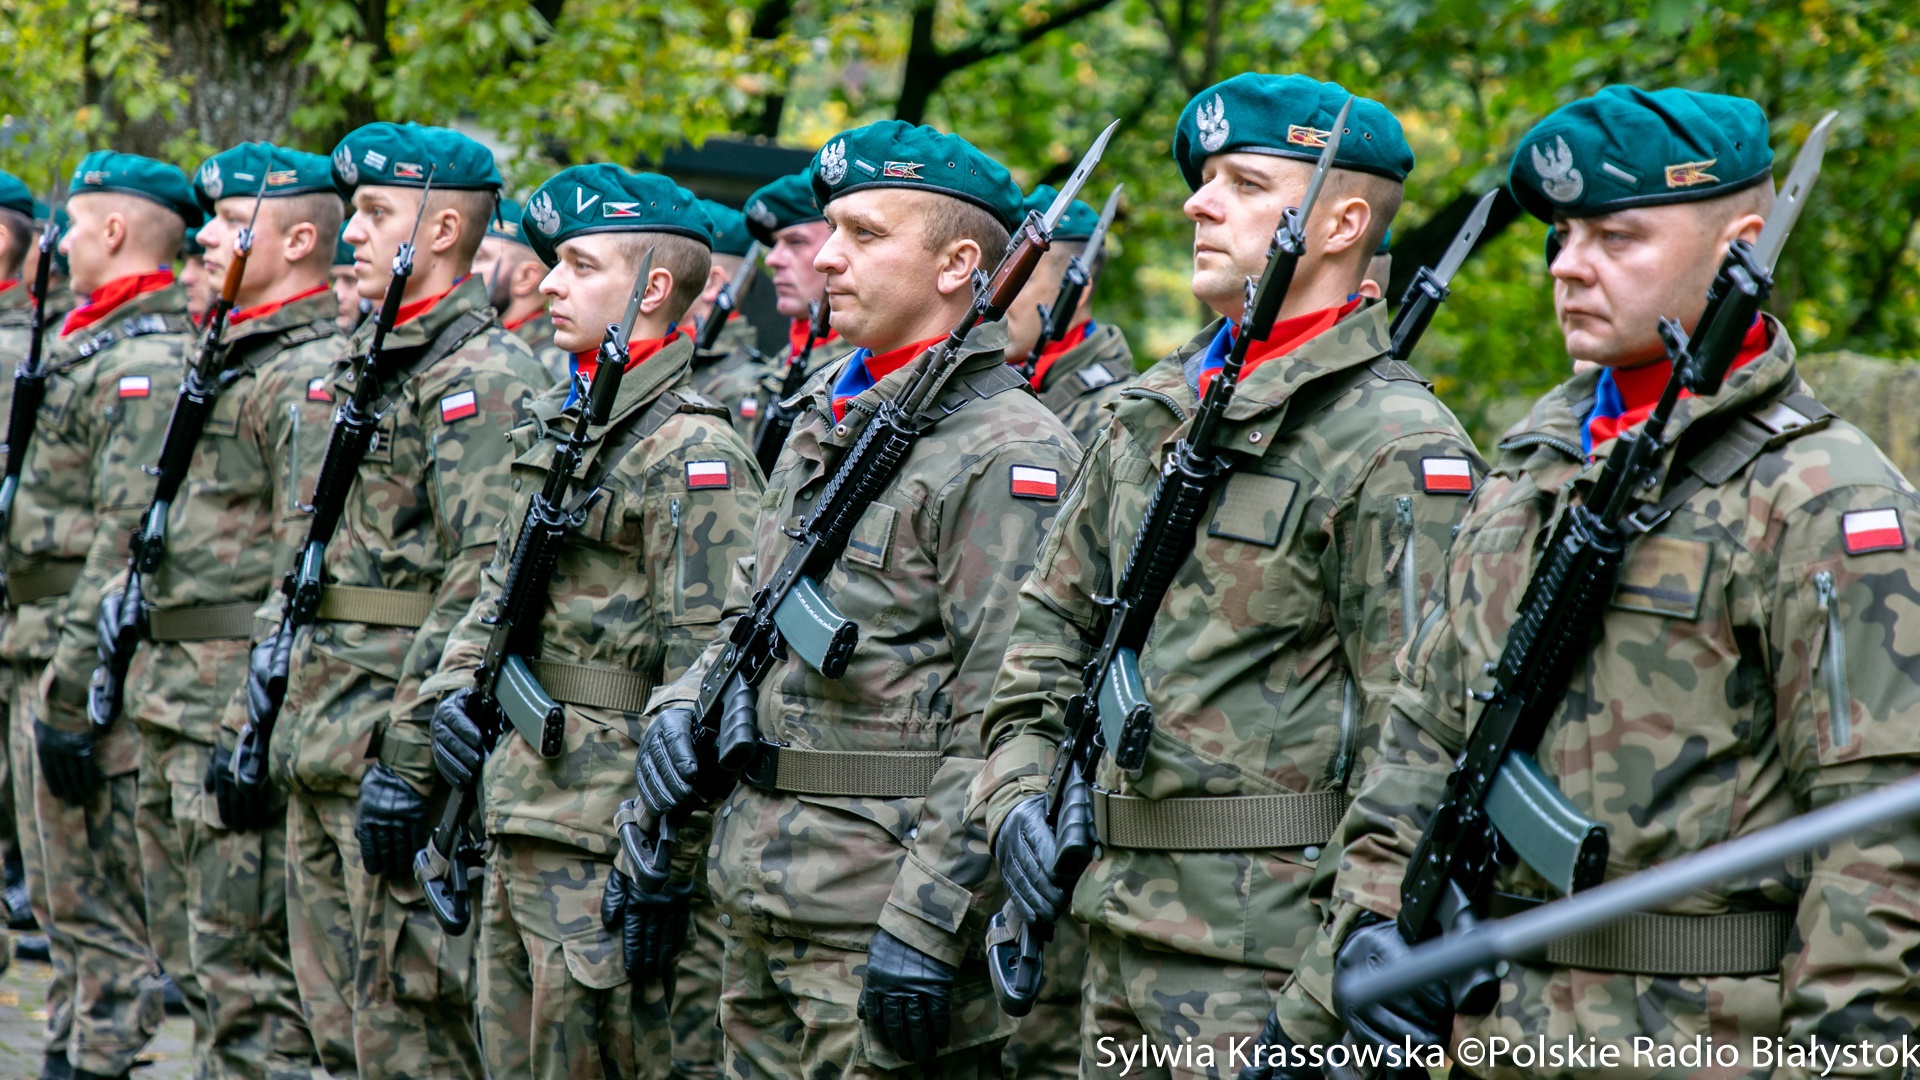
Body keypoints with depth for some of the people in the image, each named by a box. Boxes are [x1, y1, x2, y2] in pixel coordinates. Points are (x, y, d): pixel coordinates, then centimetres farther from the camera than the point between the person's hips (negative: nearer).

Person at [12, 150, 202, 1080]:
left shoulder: (146, 362, -17)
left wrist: (72, 696, -24)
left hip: (92, 667, -11)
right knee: (61, 895, 16)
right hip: (44, 654, 11)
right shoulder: (91, 347, 16)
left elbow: (127, 544, -23)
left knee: (98, 909, -5)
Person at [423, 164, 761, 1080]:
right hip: (521, 810, 9)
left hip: (600, 830, -9)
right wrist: (457, 683, 7)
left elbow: (708, 666, -17)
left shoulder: (692, 450, -14)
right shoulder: (561, 419, 14)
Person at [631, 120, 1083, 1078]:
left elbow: (1006, 729, -18)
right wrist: (681, 705, 5)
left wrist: (926, 925, -22)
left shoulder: (1007, 452, -12)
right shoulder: (824, 422, 16)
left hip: (881, 919, -8)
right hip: (758, 897, 8)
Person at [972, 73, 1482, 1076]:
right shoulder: (1151, 412, 14)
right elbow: (1051, 620, 24)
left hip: (1268, 950, -8)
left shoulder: (1398, 449, -10)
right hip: (1121, 925, 8)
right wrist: (1018, 794, 9)